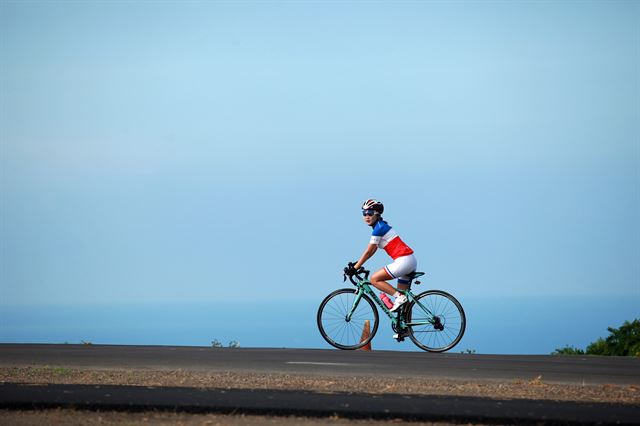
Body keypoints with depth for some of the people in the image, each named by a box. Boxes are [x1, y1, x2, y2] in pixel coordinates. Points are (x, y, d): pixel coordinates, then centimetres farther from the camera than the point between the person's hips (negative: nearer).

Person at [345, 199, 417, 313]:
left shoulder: (378, 228, -10)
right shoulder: (381, 226, 19)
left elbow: (368, 252, -10)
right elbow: (372, 251, 24)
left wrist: (355, 268, -6)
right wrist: (356, 263, 21)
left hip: (403, 260, -10)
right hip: (411, 260, 10)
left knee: (374, 279, -7)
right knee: (402, 293, 13)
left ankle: (399, 297, -12)